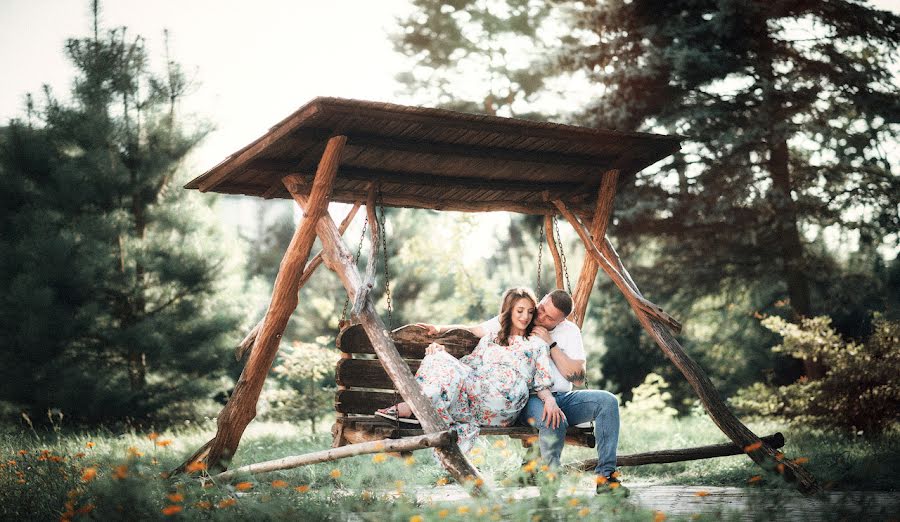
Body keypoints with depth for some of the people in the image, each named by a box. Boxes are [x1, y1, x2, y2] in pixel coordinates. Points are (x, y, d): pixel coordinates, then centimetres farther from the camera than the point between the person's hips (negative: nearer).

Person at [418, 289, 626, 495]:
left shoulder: (570, 331, 7)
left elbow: (578, 377, -1)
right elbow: (471, 330, 8)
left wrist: (551, 344, -8)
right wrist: (439, 329, -7)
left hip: (563, 398, 4)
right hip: (528, 399, -4)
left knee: (607, 401, -22)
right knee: (554, 421, -38)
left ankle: (605, 475, -20)